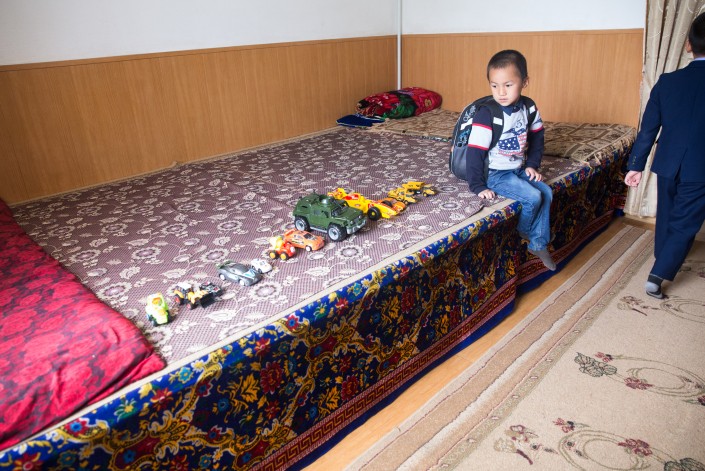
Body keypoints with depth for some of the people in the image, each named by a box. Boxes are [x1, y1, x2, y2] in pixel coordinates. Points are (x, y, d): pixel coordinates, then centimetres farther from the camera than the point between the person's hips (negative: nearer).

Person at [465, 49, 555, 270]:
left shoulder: (528, 108, -2)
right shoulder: (486, 114, -22)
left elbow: (536, 137, 14)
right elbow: (475, 151, -22)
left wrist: (532, 165, 4)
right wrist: (478, 187, -22)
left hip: (519, 169, 7)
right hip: (495, 174, -7)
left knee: (546, 192, -5)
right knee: (533, 197, -18)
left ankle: (539, 244, 10)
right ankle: (523, 234, 12)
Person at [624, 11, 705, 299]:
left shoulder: (667, 81, -5)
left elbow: (648, 129, -4)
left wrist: (635, 165, 4)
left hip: (667, 165, 4)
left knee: (665, 217, 21)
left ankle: (664, 261, 41)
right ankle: (657, 276, -1)